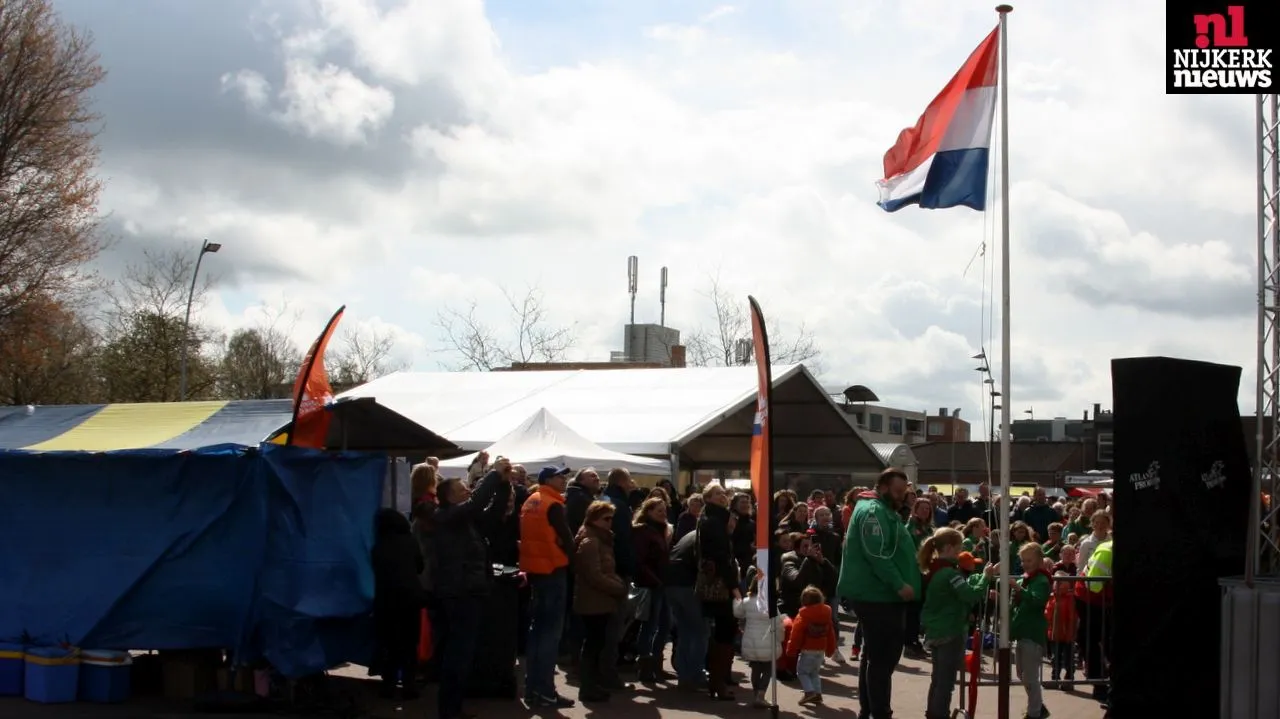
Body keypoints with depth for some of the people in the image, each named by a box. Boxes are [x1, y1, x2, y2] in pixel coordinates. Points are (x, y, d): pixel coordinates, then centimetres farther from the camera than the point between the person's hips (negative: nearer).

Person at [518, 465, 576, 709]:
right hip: (553, 569, -9)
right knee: (551, 631, -6)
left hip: (534, 568, 9)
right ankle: (545, 692, -7)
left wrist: (526, 564, 18)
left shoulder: (529, 502, 13)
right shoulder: (553, 505, -14)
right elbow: (565, 538, -14)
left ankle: (532, 689, 16)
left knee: (537, 628, 14)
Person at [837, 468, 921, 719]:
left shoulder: (886, 512, 20)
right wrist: (900, 585, -24)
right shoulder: (873, 512, -14)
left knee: (874, 655, 15)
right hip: (878, 595, -11)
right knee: (883, 658, -10)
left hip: (880, 595, 11)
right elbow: (877, 555, -24)